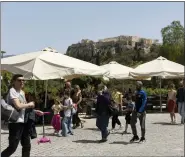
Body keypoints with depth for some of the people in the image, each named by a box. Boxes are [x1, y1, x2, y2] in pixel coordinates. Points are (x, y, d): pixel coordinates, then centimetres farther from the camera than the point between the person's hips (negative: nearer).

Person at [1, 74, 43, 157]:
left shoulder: (22, 92, 15)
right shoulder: (12, 91, -12)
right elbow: (18, 106, -25)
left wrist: (35, 111, 12)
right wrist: (29, 104, -11)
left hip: (24, 122, 9)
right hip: (15, 122, -9)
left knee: (27, 146, 14)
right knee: (12, 147, -5)